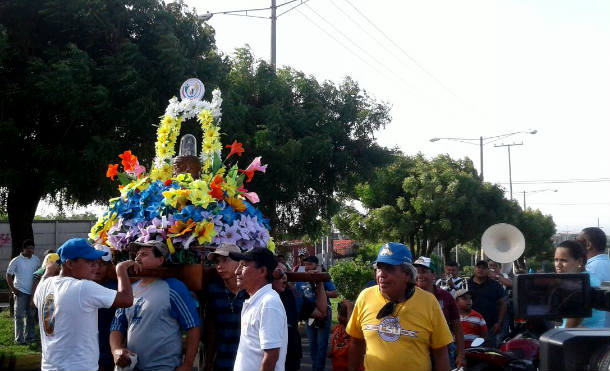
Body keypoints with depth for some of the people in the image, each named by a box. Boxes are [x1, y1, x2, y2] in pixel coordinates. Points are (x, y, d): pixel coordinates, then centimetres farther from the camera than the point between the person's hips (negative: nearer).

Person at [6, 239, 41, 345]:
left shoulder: (36, 259, 4)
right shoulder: (16, 261, -8)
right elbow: (8, 275, -3)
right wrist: (13, 288, -10)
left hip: (32, 292, 4)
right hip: (20, 292, -4)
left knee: (31, 315, 12)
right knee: (20, 316, -3)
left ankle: (30, 337, 23)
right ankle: (19, 339, 2)